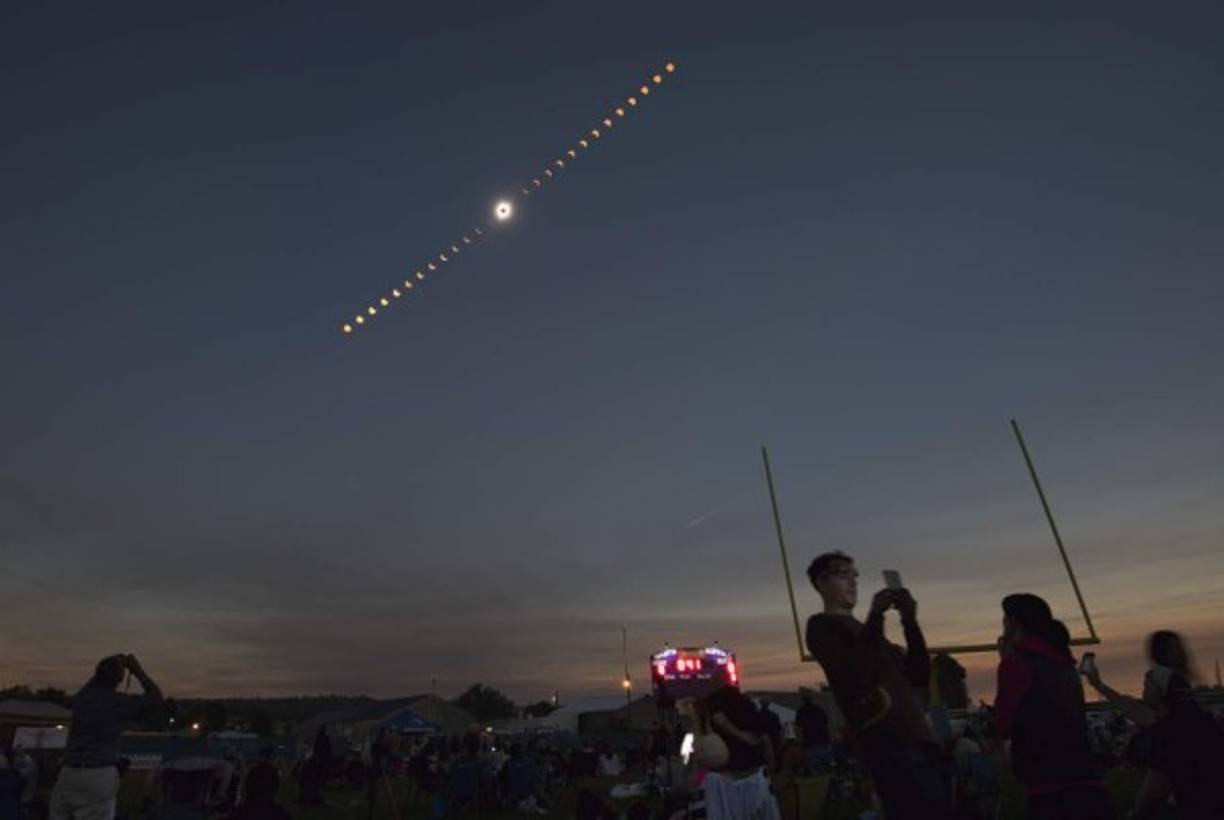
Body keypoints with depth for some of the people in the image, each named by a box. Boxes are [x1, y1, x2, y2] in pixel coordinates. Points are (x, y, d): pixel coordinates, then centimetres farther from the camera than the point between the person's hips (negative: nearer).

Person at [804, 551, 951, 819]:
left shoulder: (864, 629, 24)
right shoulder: (821, 626, 2)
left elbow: (920, 677, 17)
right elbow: (856, 677, -14)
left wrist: (910, 622, 5)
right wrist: (875, 617, -15)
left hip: (917, 737, 8)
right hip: (887, 743, -7)